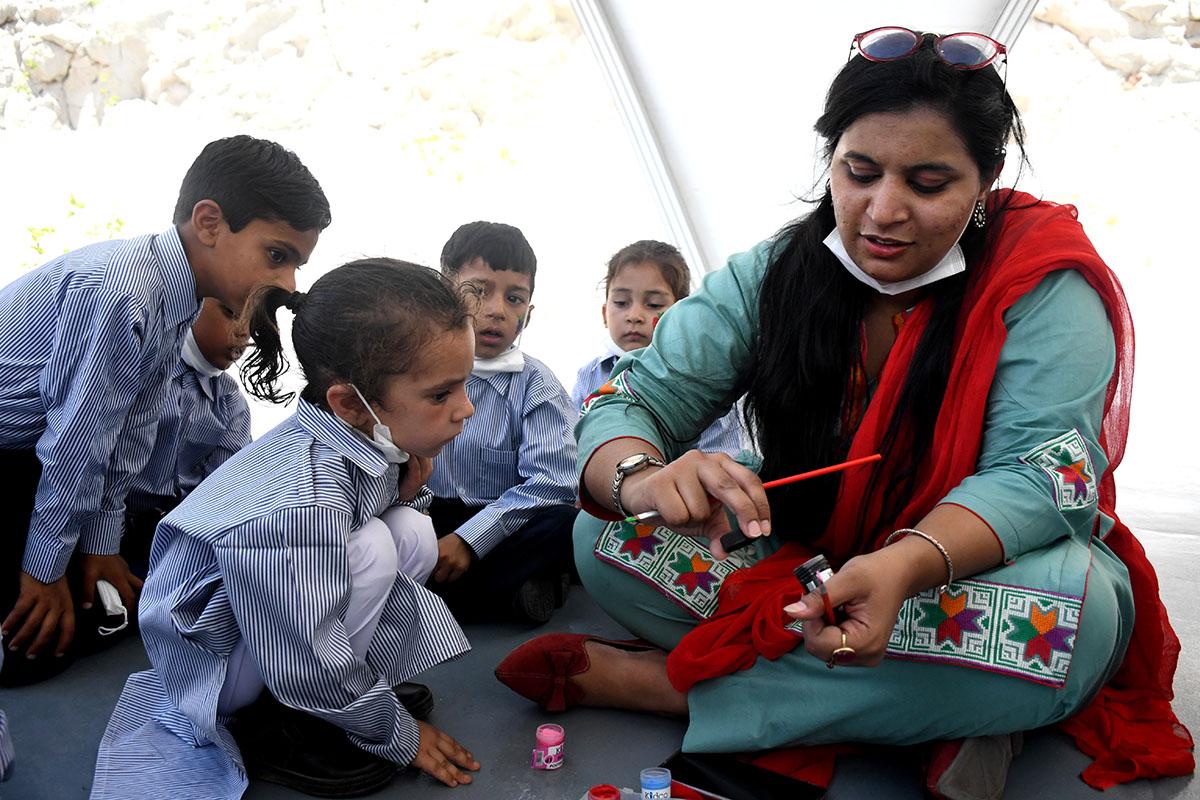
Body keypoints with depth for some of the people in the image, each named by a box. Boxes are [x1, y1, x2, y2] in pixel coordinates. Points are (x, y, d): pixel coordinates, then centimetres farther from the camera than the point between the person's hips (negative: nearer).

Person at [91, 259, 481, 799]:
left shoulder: (362, 434, -15)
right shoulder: (298, 508, -39)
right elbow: (316, 674, -28)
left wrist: (405, 493, -15)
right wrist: (399, 735, -12)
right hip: (210, 658, -7)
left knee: (415, 537, -13)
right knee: (369, 549, -29)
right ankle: (276, 730, -8)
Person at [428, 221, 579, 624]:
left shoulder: (535, 385, -2)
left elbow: (551, 483, -14)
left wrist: (468, 540, -22)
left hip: (496, 529, -2)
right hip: (425, 519, 2)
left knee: (566, 523, -31)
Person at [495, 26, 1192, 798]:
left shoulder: (1043, 282, -13)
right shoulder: (771, 275, -6)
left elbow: (1040, 474, -22)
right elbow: (633, 402, -14)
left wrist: (905, 565, -43)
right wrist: (642, 479, -39)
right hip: (799, 564, 2)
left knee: (1073, 608, -36)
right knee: (603, 534, -17)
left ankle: (666, 681, -23)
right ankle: (925, 712, -21)